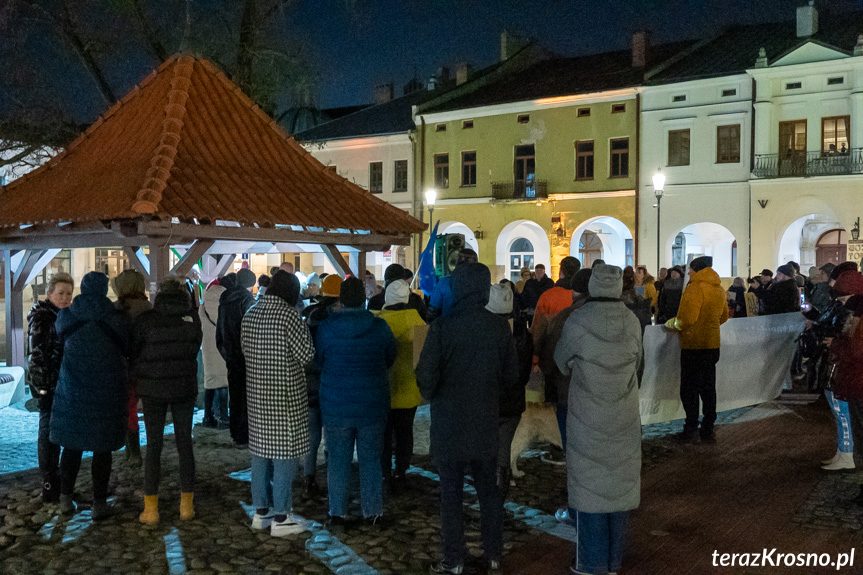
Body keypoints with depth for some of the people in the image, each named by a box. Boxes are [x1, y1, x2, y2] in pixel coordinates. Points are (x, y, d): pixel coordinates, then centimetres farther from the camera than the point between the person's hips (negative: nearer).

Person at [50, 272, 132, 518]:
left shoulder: (65, 317, -3)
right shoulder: (117, 320, -10)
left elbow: (60, 343, 13)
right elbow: (128, 350, 1)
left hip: (72, 390, 2)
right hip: (107, 391, -2)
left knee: (72, 445, 15)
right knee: (102, 448, 6)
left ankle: (65, 499, 22)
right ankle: (99, 504, 9)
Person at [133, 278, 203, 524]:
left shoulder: (146, 320, -9)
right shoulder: (192, 319, -3)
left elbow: (134, 353, 1)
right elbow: (195, 349, 6)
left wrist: (137, 378, 18)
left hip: (153, 389, -2)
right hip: (185, 388, 2)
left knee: (154, 445, 5)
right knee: (185, 443, 9)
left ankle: (151, 509, 7)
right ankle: (187, 505, 14)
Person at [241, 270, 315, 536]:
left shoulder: (249, 315, 6)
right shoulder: (288, 315, -15)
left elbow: (245, 351, 12)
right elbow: (307, 355, -13)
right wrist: (303, 328, 0)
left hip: (257, 393, 7)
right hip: (287, 395, -7)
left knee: (260, 453, 15)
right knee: (284, 454, 1)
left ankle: (261, 512, 24)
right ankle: (281, 518, 6)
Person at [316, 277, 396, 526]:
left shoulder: (326, 327, -8)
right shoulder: (380, 327, -9)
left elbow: (318, 362, 5)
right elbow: (390, 360, 5)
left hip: (336, 405, 0)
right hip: (373, 405, 0)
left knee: (338, 460, 11)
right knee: (371, 460, 12)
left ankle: (338, 512, 19)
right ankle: (373, 511, 20)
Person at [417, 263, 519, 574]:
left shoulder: (442, 327, -18)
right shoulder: (500, 327, -7)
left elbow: (426, 377, -16)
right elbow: (511, 377, 1)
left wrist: (431, 396, 5)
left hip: (449, 424, -3)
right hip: (486, 423, 3)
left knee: (451, 492, 8)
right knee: (488, 489, 16)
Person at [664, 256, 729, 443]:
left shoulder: (695, 288, -16)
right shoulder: (719, 290, 10)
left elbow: (687, 318, -22)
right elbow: (724, 316, 20)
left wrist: (671, 324, -6)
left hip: (694, 345, -8)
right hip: (713, 344, 8)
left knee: (689, 388, 0)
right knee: (708, 387, 12)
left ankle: (691, 430, 2)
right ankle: (707, 431, 16)